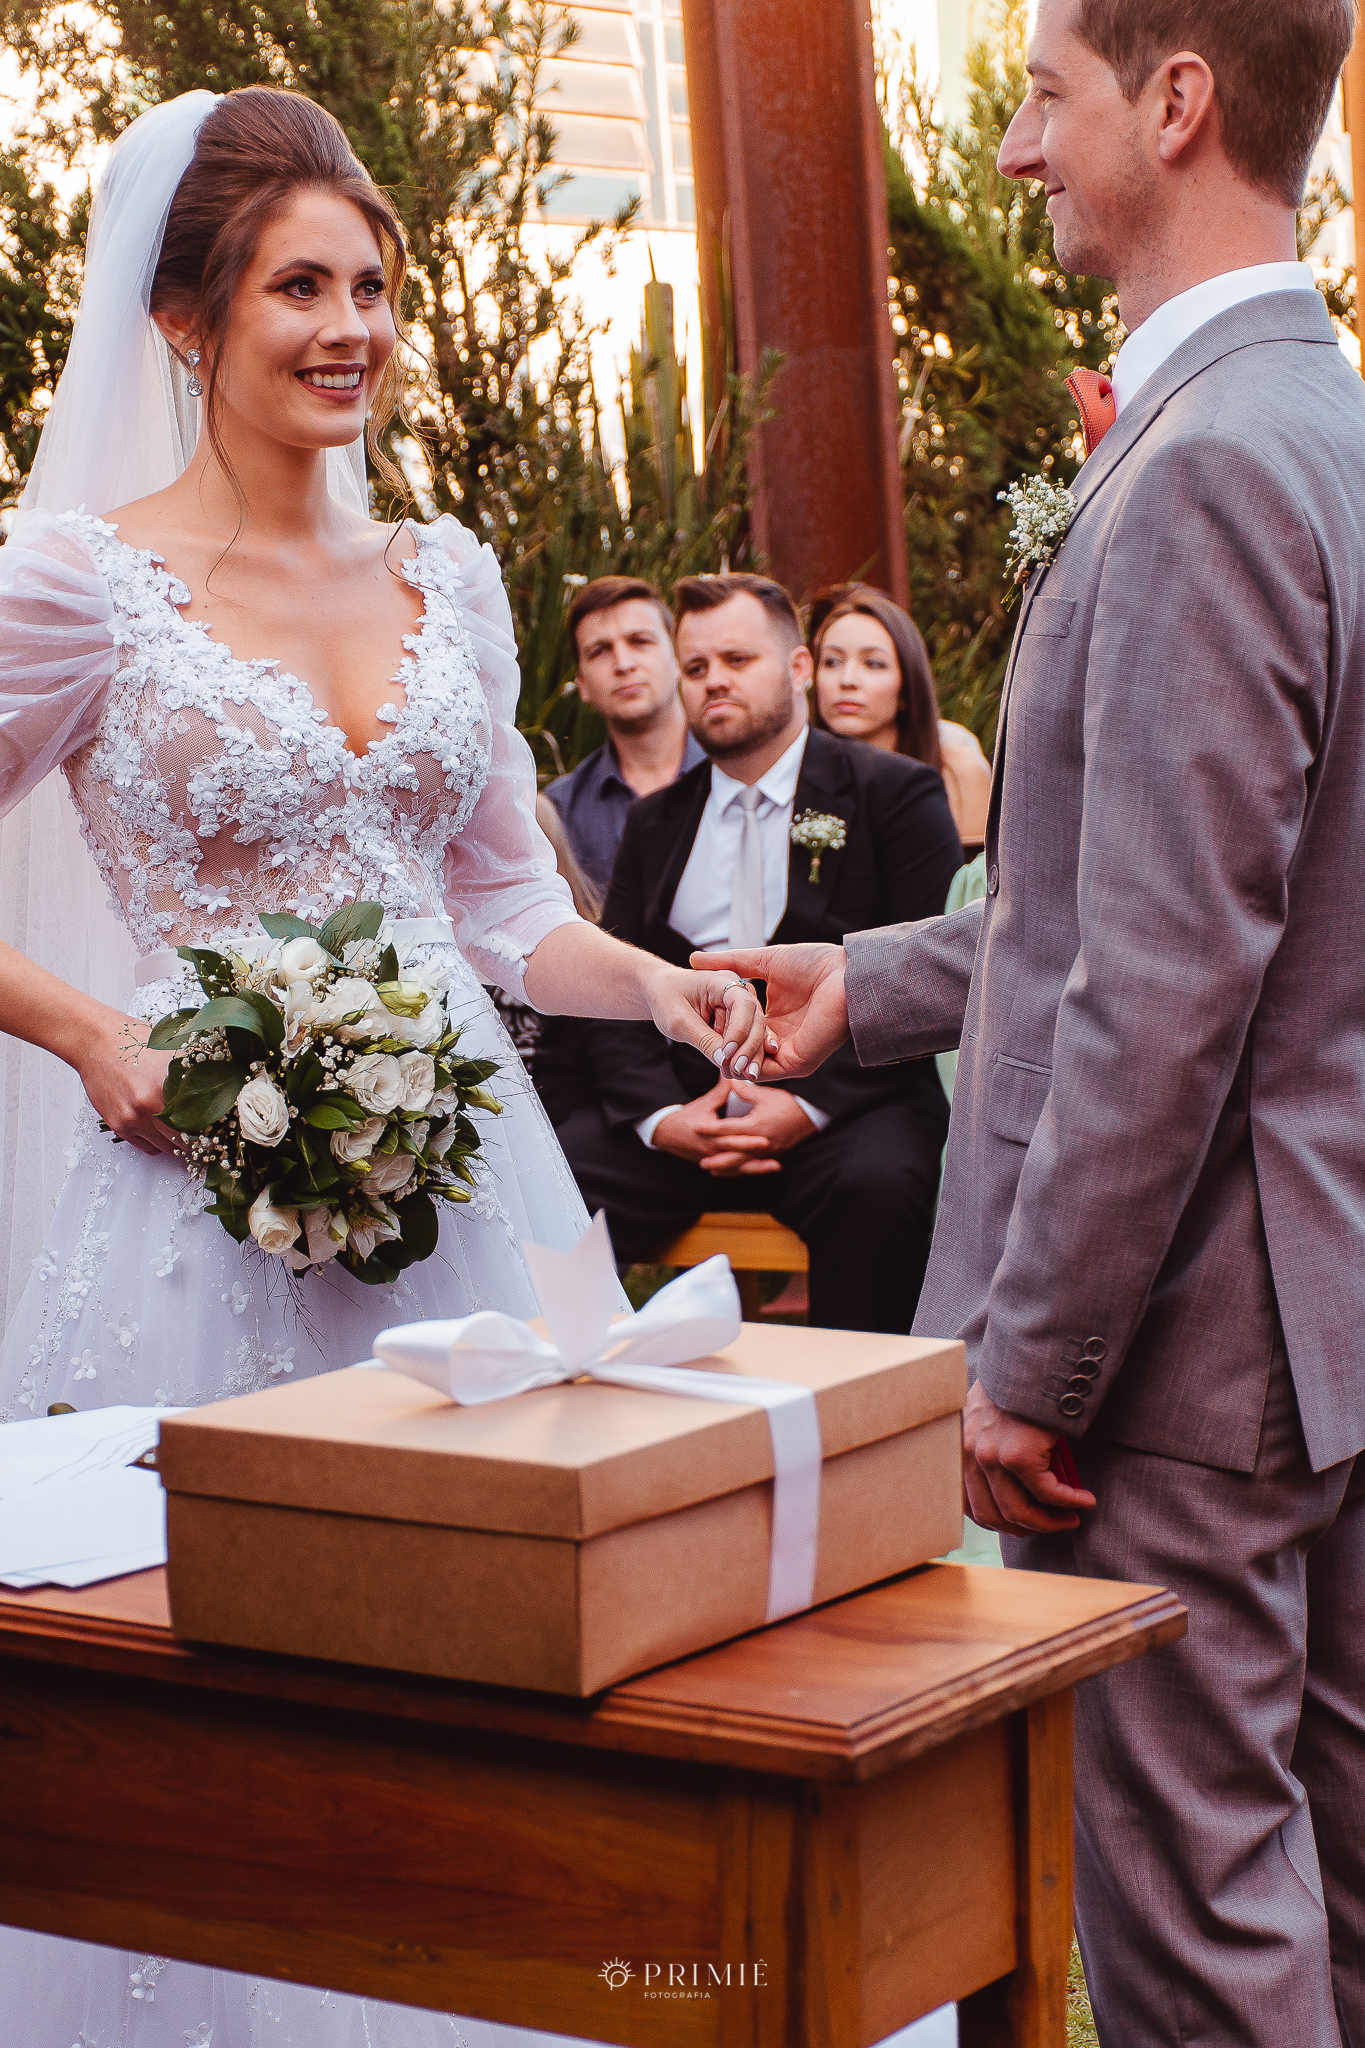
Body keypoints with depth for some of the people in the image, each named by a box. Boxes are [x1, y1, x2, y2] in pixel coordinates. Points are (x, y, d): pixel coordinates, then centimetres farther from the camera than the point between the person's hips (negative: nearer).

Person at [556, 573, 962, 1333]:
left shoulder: (892, 794, 6)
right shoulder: (655, 822, 20)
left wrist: (812, 1106, -16)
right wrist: (660, 1115, -8)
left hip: (844, 1103, -3)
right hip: (681, 1107, 4)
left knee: (878, 1185, -36)